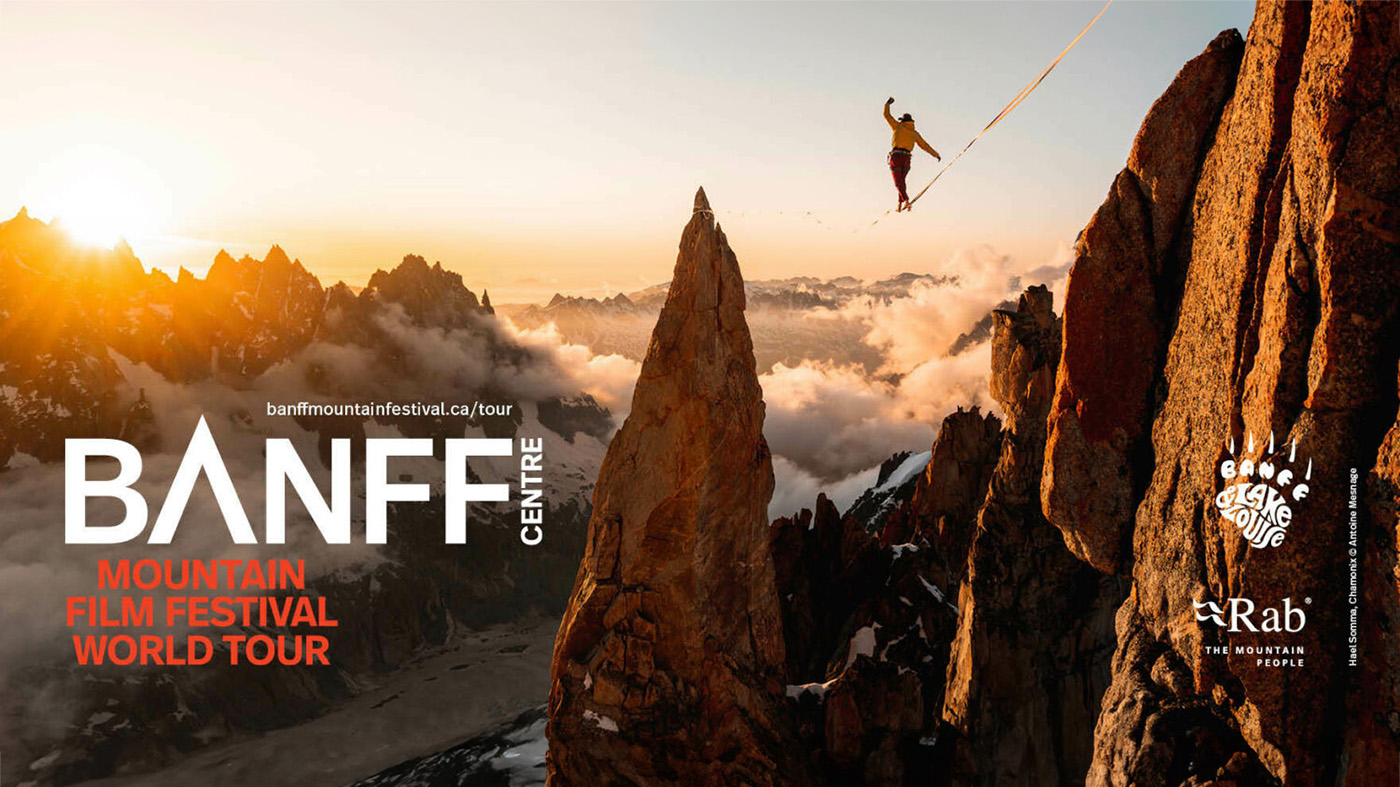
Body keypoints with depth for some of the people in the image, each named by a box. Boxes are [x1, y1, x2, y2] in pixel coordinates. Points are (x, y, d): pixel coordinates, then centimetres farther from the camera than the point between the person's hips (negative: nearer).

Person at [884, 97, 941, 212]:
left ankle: (906, 201, -26)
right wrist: (936, 154, 25)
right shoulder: (915, 133, 13)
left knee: (898, 182, -7)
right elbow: (925, 146, 16)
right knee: (902, 180, 18)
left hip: (896, 156, -4)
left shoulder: (898, 126, 5)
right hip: (907, 158, 4)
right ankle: (900, 204, 12)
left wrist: (888, 104, 30)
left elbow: (887, 115, 14)